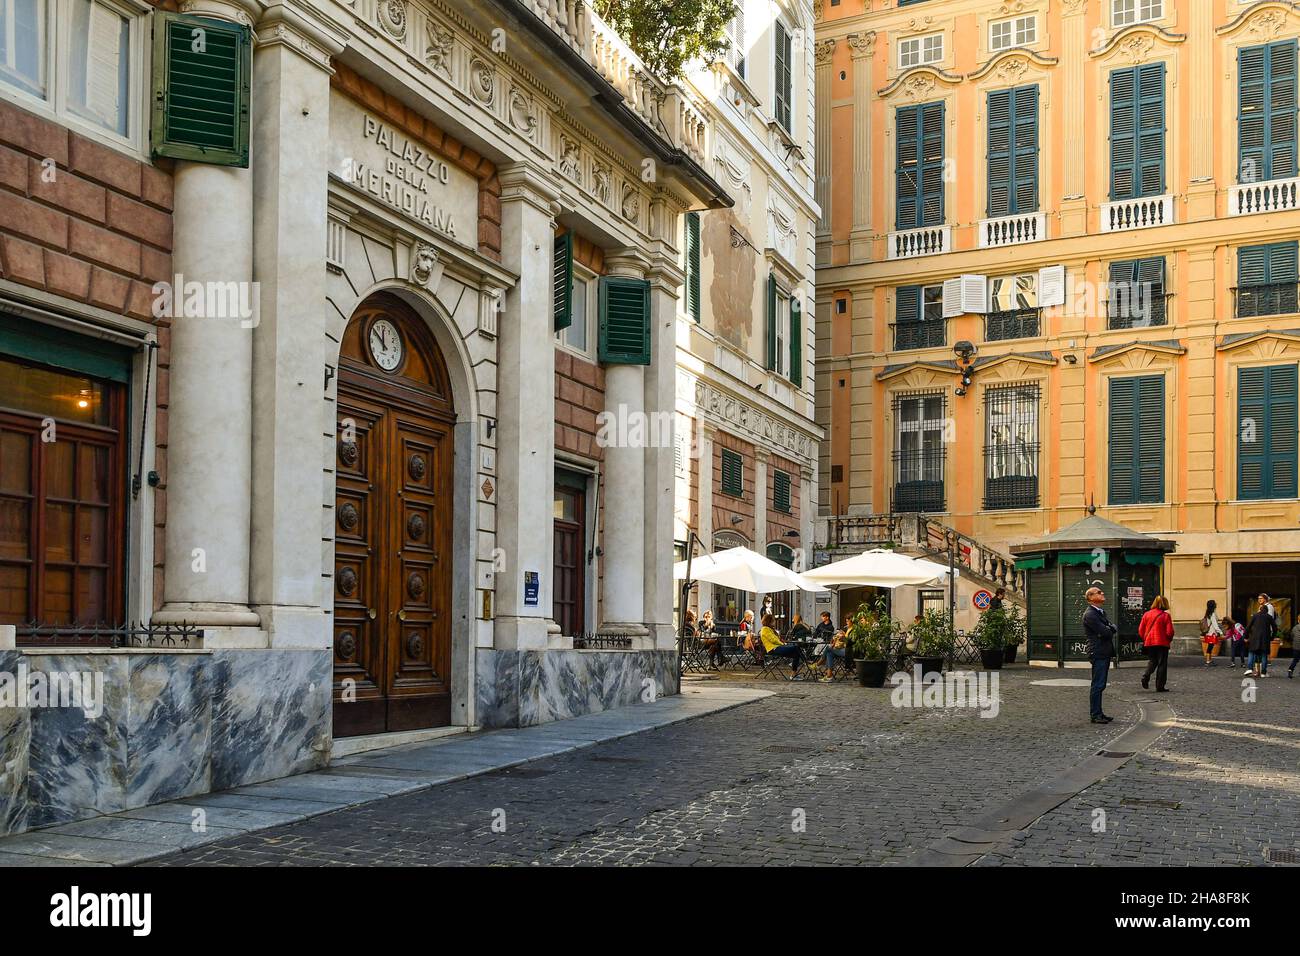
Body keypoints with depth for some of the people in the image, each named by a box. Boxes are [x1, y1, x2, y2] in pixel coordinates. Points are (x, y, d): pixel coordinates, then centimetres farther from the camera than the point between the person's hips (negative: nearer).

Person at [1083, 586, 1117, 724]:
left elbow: (1112, 630, 15)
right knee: (1098, 685, -7)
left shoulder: (1101, 612, 18)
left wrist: (1108, 630, -6)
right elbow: (1105, 632, -19)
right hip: (1098, 653, -10)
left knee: (1100, 685, 13)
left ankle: (1099, 713, 19)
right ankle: (1095, 715, -3)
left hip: (1105, 653, 10)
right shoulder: (1090, 615, -14)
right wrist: (1110, 630, 2)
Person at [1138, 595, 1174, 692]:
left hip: (1149, 643, 4)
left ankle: (1146, 676, -5)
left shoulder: (1146, 614, 2)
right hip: (1162, 643, -4)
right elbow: (1170, 632, -12)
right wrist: (1169, 640, 8)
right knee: (1162, 664, 5)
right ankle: (1160, 687, 5)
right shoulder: (1165, 616, -9)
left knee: (1152, 661, 20)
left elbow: (1140, 630, 4)